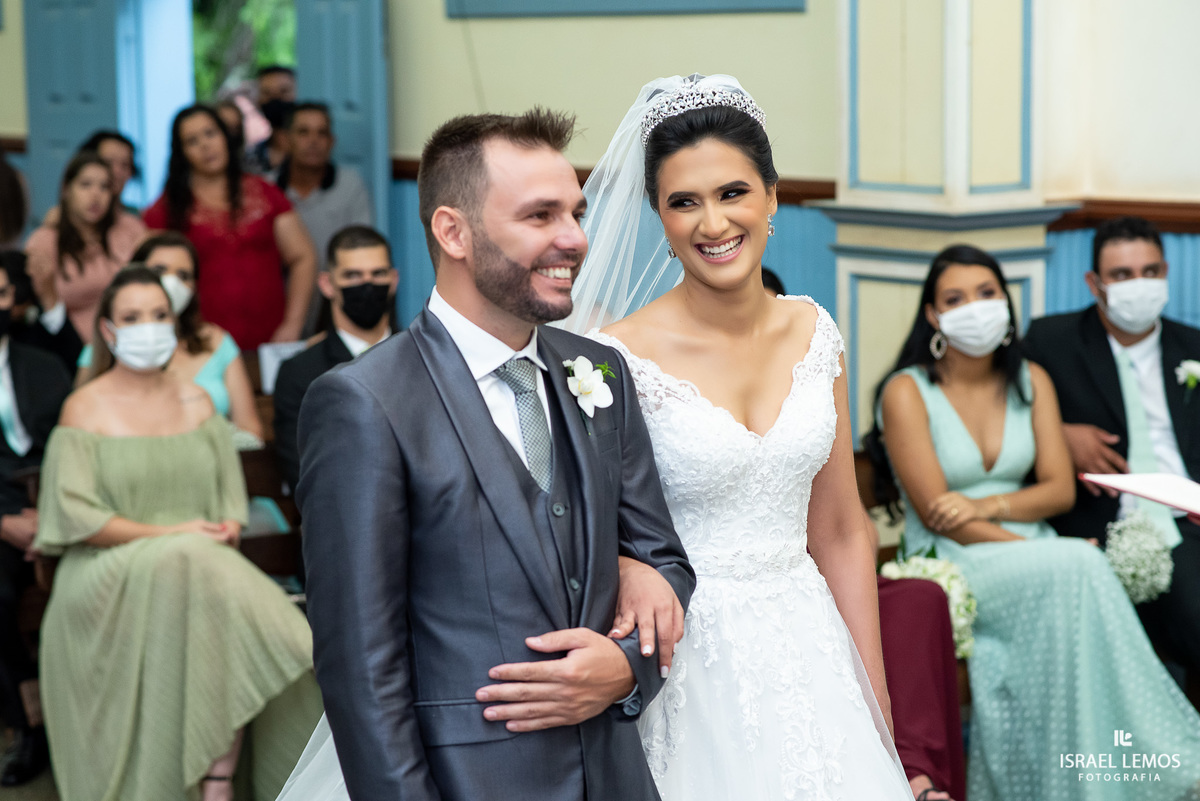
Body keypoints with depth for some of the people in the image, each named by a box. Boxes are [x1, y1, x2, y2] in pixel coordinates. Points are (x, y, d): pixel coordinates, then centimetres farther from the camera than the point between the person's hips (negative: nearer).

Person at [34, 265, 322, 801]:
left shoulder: (196, 403, 16)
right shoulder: (85, 409, 1)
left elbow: (230, 494, 13)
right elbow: (72, 515, -8)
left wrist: (226, 531, -11)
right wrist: (166, 534, -13)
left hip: (202, 563, 4)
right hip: (110, 574, -4)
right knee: (194, 572, -35)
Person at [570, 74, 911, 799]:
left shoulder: (812, 333, 2)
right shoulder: (621, 359, -13)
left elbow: (841, 532, 7)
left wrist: (875, 704, 6)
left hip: (808, 653, 5)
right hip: (689, 666, -4)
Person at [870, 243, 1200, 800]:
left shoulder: (1031, 381, 12)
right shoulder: (907, 392, -4)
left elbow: (1060, 489, 6)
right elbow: (936, 514, -11)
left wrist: (988, 506, -14)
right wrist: (1045, 552, -19)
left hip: (1033, 555, 4)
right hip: (952, 566, -4)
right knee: (1076, 570, -33)